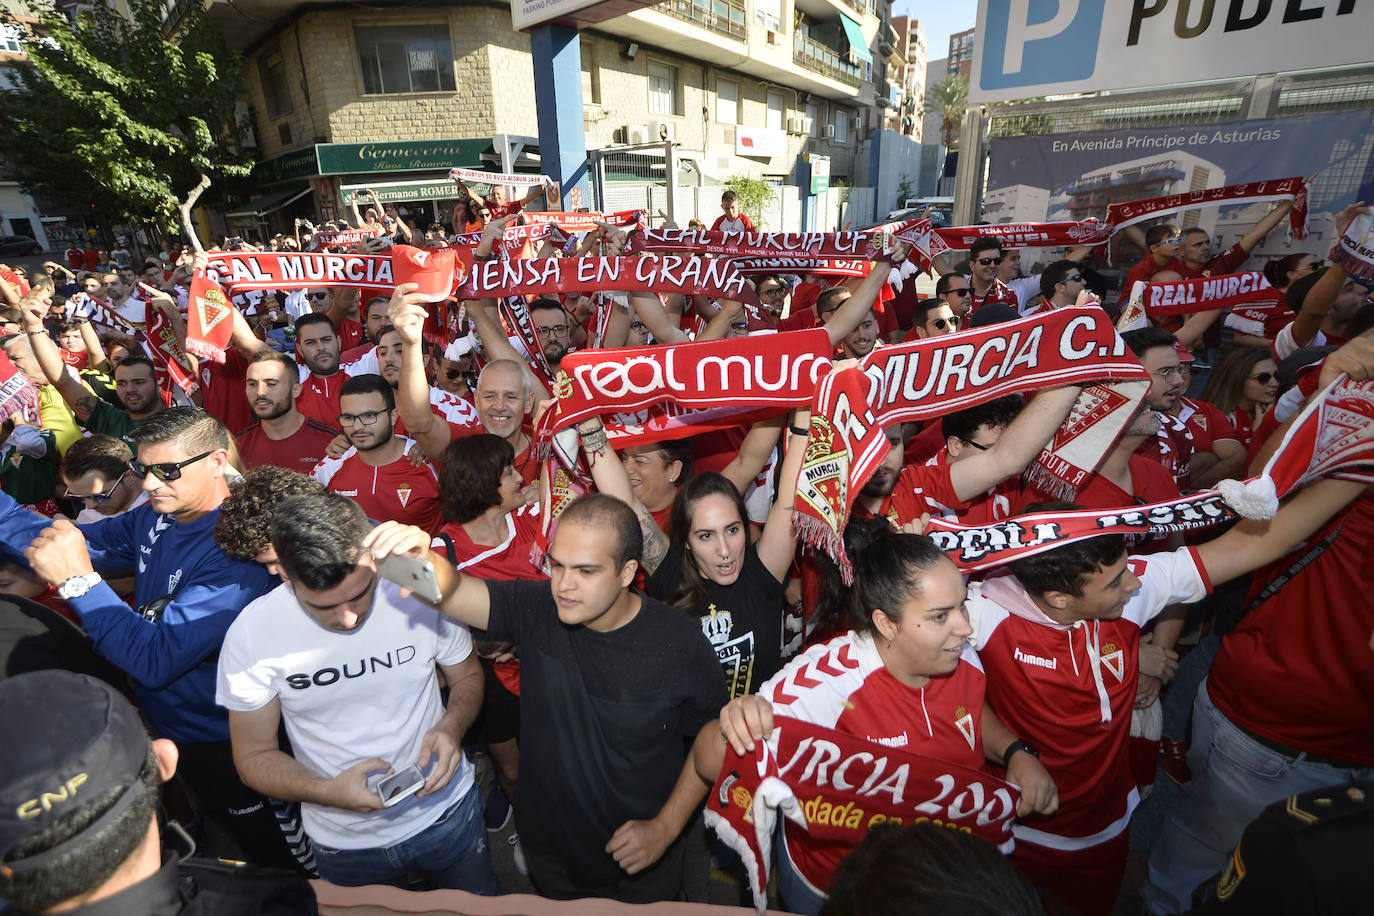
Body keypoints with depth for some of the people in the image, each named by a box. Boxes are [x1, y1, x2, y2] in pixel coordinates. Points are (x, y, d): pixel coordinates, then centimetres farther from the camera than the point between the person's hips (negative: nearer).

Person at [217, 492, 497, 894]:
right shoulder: (251, 634, -19)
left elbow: (468, 676, -3)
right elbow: (254, 757, -7)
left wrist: (452, 726, -23)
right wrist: (329, 792, -25)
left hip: (448, 811, 1)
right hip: (346, 843, 0)